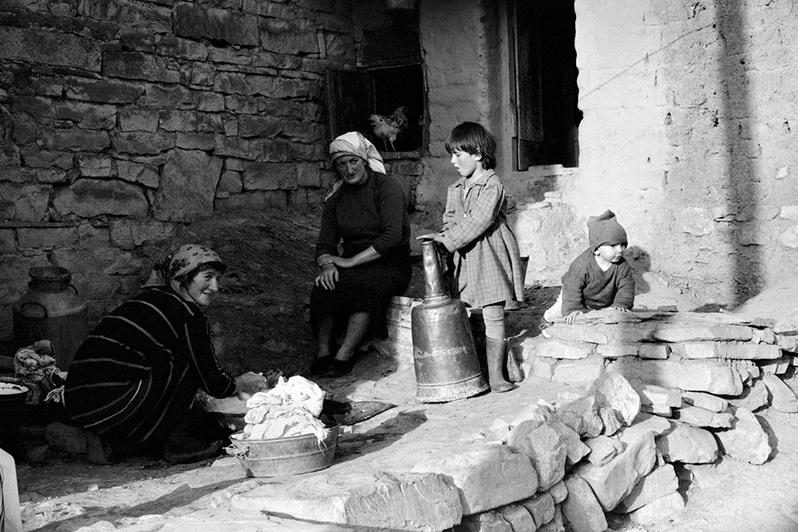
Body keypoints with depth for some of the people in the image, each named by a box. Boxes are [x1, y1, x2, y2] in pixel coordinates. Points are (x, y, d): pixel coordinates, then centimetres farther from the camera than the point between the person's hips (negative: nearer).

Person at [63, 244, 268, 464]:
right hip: (111, 408, -9)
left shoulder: (152, 297, 21)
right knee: (188, 361, 3)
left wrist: (236, 384, 32)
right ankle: (177, 443, 7)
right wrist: (241, 385, 22)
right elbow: (213, 384, 1)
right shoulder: (188, 315, -6)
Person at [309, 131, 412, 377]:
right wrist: (328, 263, -21)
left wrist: (351, 261, -22)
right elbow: (324, 244, 4)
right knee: (326, 283, -28)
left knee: (368, 283, -37)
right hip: (353, 266, 4)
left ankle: (345, 354, -32)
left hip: (391, 266, -4)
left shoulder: (387, 186, -6)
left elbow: (392, 237, -18)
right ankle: (323, 351, -26)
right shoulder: (335, 199, 10)